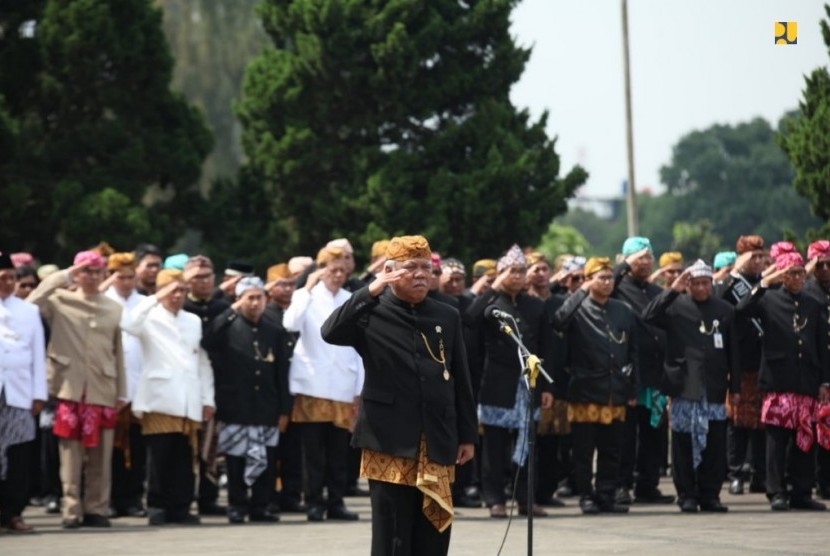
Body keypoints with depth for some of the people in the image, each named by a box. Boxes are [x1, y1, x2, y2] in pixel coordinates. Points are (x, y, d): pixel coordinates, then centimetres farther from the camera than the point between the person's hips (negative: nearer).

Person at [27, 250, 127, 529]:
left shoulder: (114, 309, 11)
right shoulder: (60, 301, 5)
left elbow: (118, 353, 12)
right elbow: (32, 303, -15)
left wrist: (122, 392, 9)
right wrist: (63, 277, -11)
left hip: (103, 390, 2)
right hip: (70, 388, -2)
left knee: (100, 455, 3)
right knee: (71, 452, -3)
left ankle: (96, 509, 11)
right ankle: (71, 510, 0)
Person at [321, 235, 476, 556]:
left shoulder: (447, 317, 11)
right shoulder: (371, 314, -1)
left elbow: (461, 381, 12)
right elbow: (331, 332, -20)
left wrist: (467, 435, 9)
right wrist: (370, 292, -27)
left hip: (437, 445, 4)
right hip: (390, 442, -4)